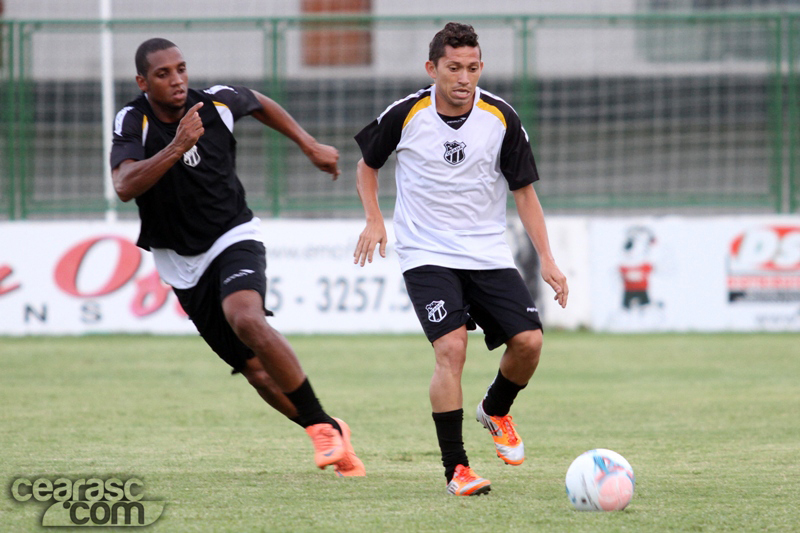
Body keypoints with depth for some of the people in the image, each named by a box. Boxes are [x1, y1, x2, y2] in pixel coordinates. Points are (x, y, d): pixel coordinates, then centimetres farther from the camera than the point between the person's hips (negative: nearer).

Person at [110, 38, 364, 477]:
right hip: (183, 265, 1)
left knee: (247, 320, -31)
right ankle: (331, 435, 19)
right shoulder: (132, 123, -14)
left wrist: (310, 146, 18)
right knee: (257, 370, 1)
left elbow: (259, 104, 17)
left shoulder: (217, 103, -8)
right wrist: (177, 147, -42)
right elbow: (125, 186, -33)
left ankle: (322, 427, -22)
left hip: (233, 240, -1)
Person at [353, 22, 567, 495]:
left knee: (529, 340, -11)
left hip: (489, 255, 3)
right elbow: (367, 164, 12)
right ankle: (456, 469, -16)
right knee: (451, 347, -21)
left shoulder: (502, 118, -4)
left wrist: (547, 260, -3)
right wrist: (375, 220, -3)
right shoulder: (406, 114, -7)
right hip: (427, 256, -3)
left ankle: (497, 411, 23)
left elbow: (524, 190, 4)